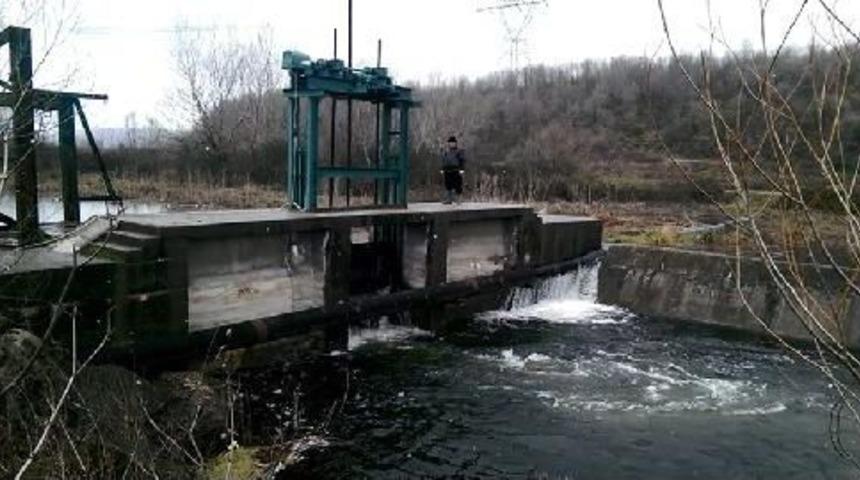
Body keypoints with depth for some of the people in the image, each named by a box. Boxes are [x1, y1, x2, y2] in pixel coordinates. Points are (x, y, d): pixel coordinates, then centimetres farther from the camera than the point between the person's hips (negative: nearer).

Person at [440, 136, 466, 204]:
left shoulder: (460, 151, 2)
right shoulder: (445, 151, 14)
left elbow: (463, 161, -2)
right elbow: (443, 161, 17)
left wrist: (462, 170, -10)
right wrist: (442, 170, 13)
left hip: (456, 171, -4)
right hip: (447, 171, 4)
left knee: (457, 186, -4)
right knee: (448, 186, 4)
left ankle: (457, 199, 4)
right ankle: (448, 199, 8)